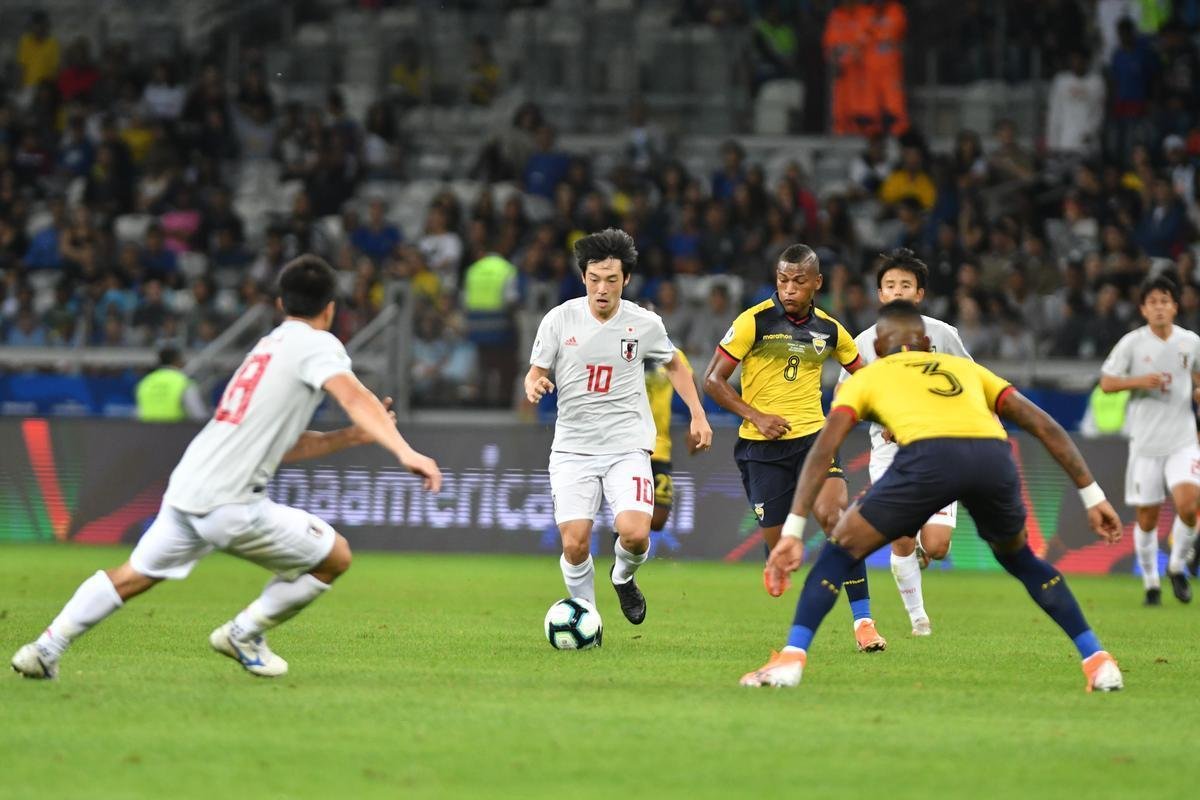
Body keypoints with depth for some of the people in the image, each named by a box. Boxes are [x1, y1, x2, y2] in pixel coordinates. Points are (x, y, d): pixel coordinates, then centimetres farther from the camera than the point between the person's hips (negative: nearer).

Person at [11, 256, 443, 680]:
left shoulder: (267, 346, 25)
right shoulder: (317, 344, 0)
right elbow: (354, 395, -20)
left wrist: (350, 436, 23)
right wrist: (405, 451, -31)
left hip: (185, 488, 8)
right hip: (230, 503, -8)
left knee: (131, 576, 24)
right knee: (336, 556, 7)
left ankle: (45, 649, 15)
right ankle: (243, 635, 16)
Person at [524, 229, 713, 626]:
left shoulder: (645, 324, 0)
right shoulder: (560, 319, -3)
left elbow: (674, 364, 18)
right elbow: (536, 373, 6)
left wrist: (698, 415, 11)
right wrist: (534, 386, -18)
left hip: (627, 447, 0)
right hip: (572, 448, 0)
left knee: (634, 534, -19)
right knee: (574, 544, -11)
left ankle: (624, 578, 16)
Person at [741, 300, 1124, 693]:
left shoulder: (865, 377, 30)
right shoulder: (964, 368, 38)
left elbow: (824, 448, 16)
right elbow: (1045, 426, 30)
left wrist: (792, 531, 12)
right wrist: (1092, 495, 32)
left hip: (928, 454, -3)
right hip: (994, 455, 3)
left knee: (841, 550, 18)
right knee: (1019, 558, 31)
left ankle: (791, 659, 5)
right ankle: (1097, 661, 24)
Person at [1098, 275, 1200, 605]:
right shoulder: (1132, 343, -3)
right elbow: (1106, 382, 0)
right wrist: (1140, 381, -16)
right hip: (1146, 441, -1)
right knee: (1147, 516, 3)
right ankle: (1150, 583, 21)